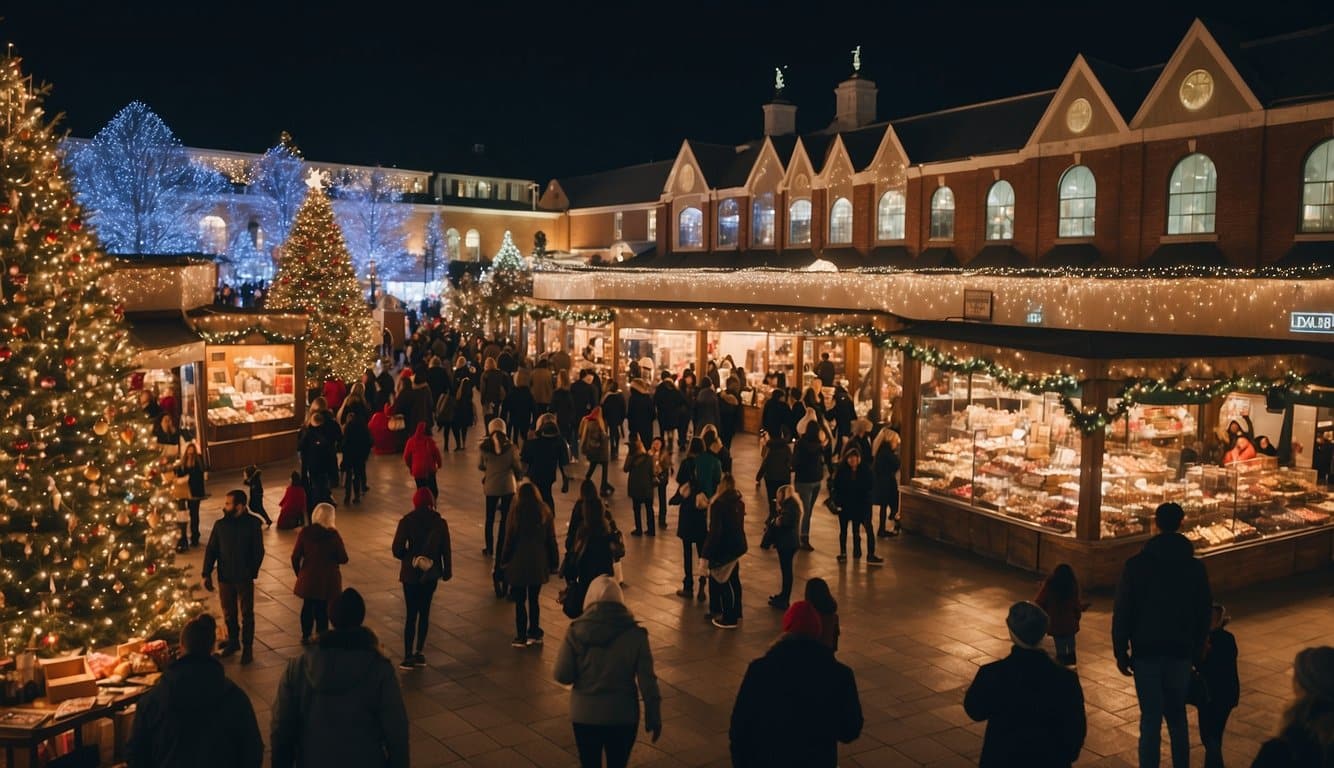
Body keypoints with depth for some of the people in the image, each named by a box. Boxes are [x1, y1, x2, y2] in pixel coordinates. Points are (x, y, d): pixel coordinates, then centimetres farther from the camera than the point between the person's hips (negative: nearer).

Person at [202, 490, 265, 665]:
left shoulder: (252, 524, -10)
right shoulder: (220, 524, -3)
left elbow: (258, 551, -6)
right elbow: (211, 550, 2)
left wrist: (252, 573, -11)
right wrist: (207, 574, -3)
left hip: (244, 577, -3)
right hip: (225, 577, 3)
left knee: (247, 614, 7)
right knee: (229, 613, 15)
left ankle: (247, 647, 20)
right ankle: (233, 641, 34)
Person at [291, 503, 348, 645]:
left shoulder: (305, 532, -8)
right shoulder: (333, 534, -15)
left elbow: (295, 557, -5)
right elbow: (343, 558, -11)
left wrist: (299, 573, 11)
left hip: (308, 578, 3)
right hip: (327, 580, -2)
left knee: (308, 606, 19)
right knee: (322, 608, 9)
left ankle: (305, 636, 31)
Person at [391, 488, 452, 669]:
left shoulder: (406, 521, -12)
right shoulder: (440, 523, -6)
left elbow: (397, 550, -14)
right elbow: (446, 550, -3)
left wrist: (408, 557, 7)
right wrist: (447, 571, 10)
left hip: (411, 574, -2)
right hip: (431, 574, 2)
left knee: (411, 614, 6)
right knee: (424, 612, 15)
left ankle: (408, 656, 5)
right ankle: (419, 652, 18)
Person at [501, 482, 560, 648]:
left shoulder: (516, 512, -11)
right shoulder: (545, 511, -2)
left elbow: (510, 539, -8)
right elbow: (551, 540, 2)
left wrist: (504, 560, 3)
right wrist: (554, 563, 9)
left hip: (519, 564, -3)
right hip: (539, 564, 3)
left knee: (520, 601, 7)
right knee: (533, 599, 17)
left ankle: (521, 637, 10)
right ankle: (534, 634, 19)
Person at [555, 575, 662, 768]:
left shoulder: (576, 631, -10)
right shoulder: (635, 633, -10)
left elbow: (562, 676, -9)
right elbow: (647, 681, -9)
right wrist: (654, 717, 0)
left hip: (584, 714, 0)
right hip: (623, 715, 0)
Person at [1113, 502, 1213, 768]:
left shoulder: (1137, 564, -9)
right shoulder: (1195, 567, 1)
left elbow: (1122, 612, -9)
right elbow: (1204, 615, 8)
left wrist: (1121, 651, 0)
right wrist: (1196, 652, 17)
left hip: (1146, 651, -3)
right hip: (1181, 652, 3)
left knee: (1151, 718, 2)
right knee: (1177, 716, 17)